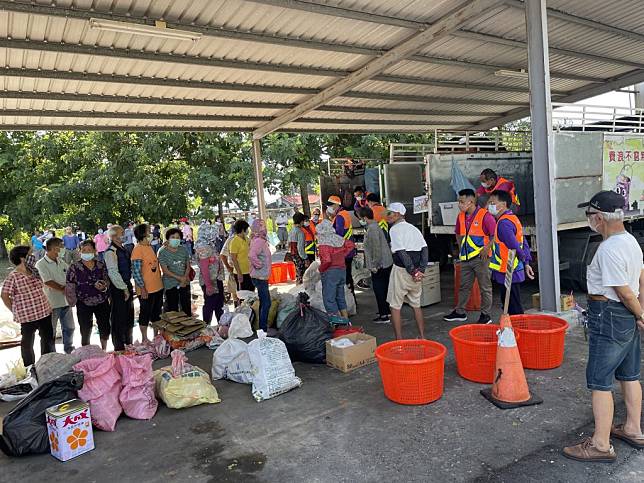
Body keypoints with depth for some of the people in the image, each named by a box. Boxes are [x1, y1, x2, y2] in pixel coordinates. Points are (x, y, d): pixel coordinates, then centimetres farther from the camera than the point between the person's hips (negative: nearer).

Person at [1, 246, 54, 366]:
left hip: (45, 312, 6)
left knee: (48, 339, 17)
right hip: (27, 317, -6)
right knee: (28, 343, 12)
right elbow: (4, 296, -11)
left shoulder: (34, 272, 5)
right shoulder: (13, 277, -15)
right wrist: (16, 311, -5)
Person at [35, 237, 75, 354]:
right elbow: (48, 282, -19)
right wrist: (64, 289, -11)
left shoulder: (61, 261, 8)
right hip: (52, 303, -6)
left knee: (69, 327, 18)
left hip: (65, 300, 7)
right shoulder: (41, 264, -12)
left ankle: (69, 351, 35)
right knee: (51, 331, 7)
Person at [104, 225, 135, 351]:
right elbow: (113, 273, -20)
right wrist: (124, 289, -17)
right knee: (119, 318, 3)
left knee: (129, 316, 18)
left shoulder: (124, 249, 9)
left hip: (127, 285, 8)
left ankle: (128, 343, 34)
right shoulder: (110, 252, -16)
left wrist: (129, 286, 14)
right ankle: (119, 347, 16)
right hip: (118, 288, -8)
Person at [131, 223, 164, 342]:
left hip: (158, 287, 8)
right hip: (146, 290, -8)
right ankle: (144, 339, 18)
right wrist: (142, 288, -19)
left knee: (156, 313, 18)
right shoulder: (138, 249, -15)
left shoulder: (150, 247, 10)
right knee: (145, 314, 5)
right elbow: (136, 272, -18)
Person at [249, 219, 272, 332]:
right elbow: (251, 255, -34)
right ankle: (263, 329, 2)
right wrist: (258, 265, -20)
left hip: (262, 277, 10)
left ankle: (262, 327, 26)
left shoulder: (260, 240, 11)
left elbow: (253, 254, 23)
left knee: (264, 302, 17)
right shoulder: (258, 241, -20)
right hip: (260, 277, -10)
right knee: (266, 303, -5)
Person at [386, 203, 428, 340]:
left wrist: (413, 271, -14)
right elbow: (424, 249, 3)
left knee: (395, 306, 3)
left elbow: (401, 253, -17)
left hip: (401, 270, -7)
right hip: (415, 272, 7)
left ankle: (399, 340, 4)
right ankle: (422, 337, 24)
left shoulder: (394, 229, -8)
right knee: (416, 305, 18)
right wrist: (420, 270, -3)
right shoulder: (413, 228, 13)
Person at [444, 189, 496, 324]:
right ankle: (460, 312, 25)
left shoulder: (485, 215, -12)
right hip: (465, 258, 7)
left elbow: (495, 234, -13)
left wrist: (487, 248, -18)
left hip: (481, 257, -7)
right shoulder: (461, 217, 9)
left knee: (485, 287, 5)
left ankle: (485, 314, 14)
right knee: (464, 286, 14)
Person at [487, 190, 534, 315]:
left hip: (508, 273, -10)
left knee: (513, 308, -1)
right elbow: (524, 243, 15)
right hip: (514, 272, 10)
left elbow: (514, 247, -22)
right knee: (509, 304, 18)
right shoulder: (513, 218, 13)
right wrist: (526, 263, 14)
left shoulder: (504, 223, -20)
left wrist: (523, 258, -4)